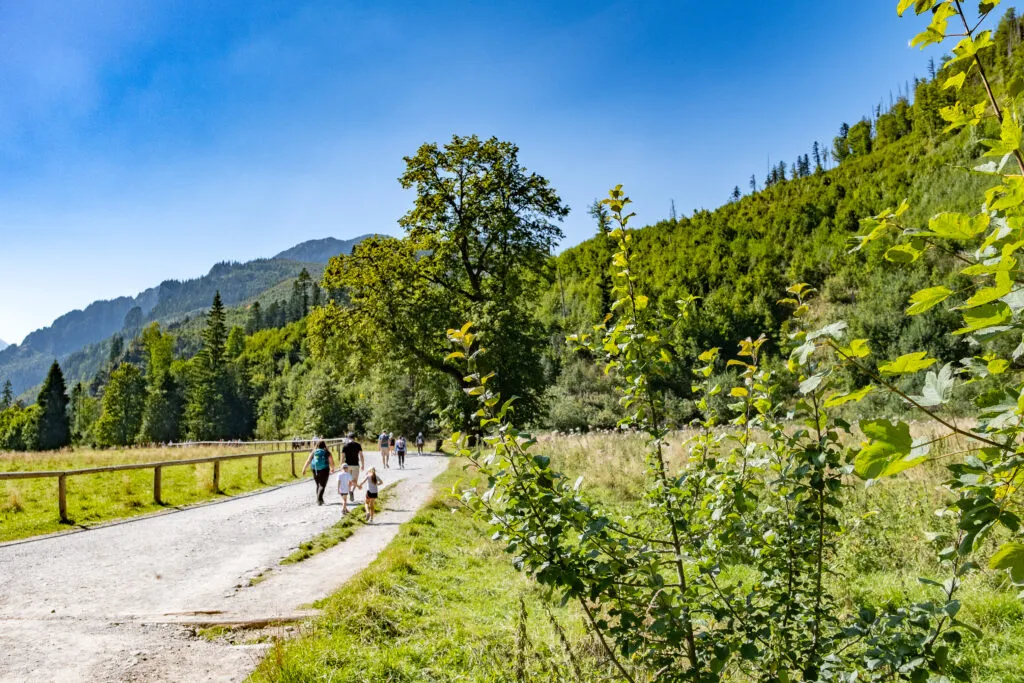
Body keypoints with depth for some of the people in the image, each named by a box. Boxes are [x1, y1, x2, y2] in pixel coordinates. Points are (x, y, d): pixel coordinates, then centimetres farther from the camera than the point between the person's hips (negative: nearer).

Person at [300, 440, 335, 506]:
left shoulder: (313, 452, 6)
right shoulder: (327, 453, -1)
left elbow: (308, 461, -4)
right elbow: (331, 462, 0)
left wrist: (304, 469, -7)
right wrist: (332, 468, 18)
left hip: (315, 470, 4)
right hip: (324, 470, -4)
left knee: (318, 485, 20)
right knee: (322, 486, -5)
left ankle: (319, 500, 28)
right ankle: (319, 499, -24)